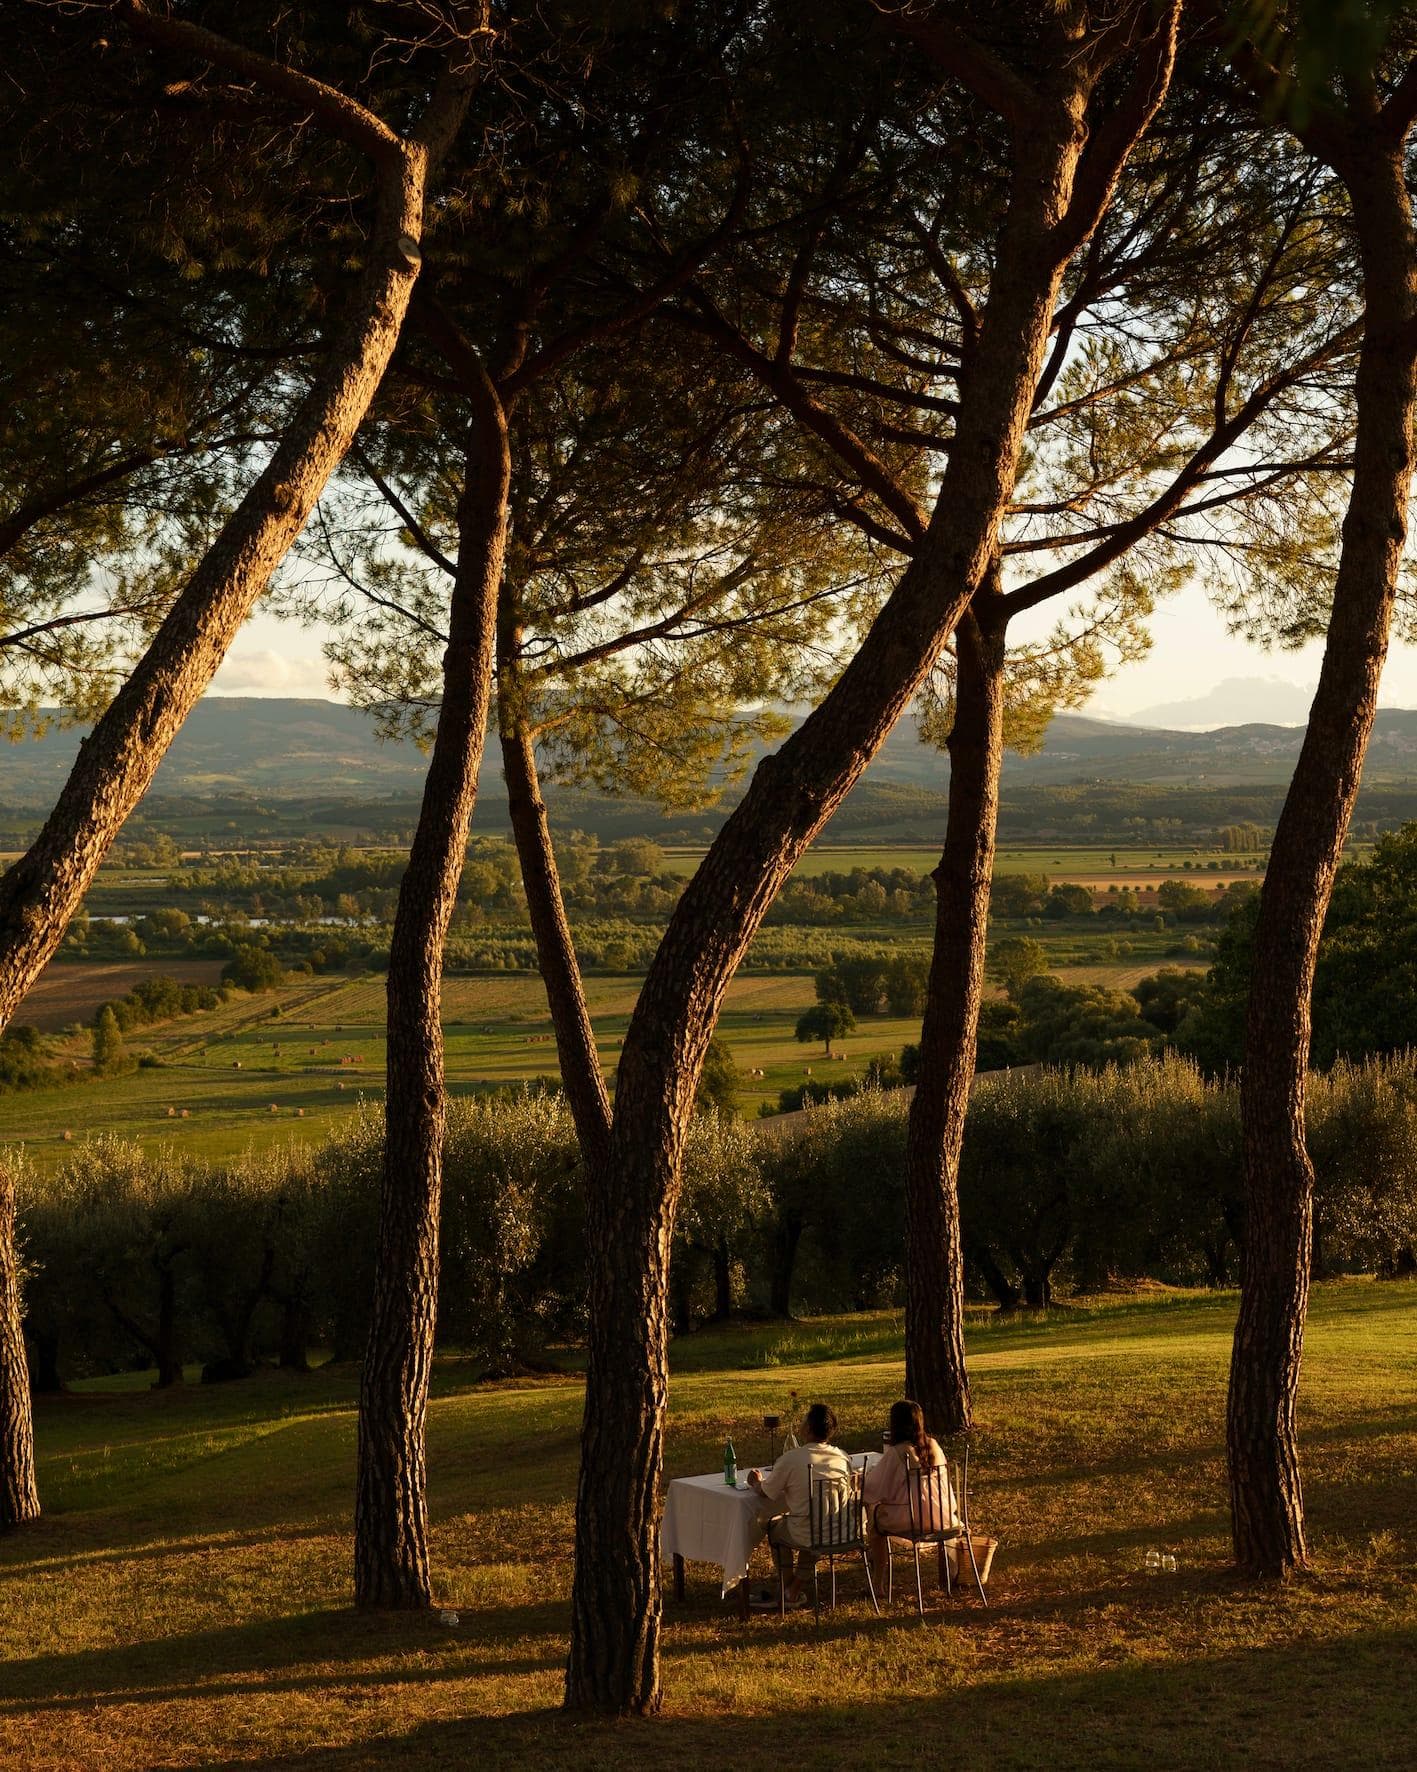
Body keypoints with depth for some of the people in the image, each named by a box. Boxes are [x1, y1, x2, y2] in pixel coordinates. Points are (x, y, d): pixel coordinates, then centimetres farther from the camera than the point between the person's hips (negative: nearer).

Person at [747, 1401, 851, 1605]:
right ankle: (797, 1586, 34)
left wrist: (756, 1482, 23)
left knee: (773, 1522, 27)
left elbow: (766, 1493, -1)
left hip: (806, 1537, -4)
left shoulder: (791, 1459, -14)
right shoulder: (843, 1457, 0)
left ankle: (790, 1588, 35)